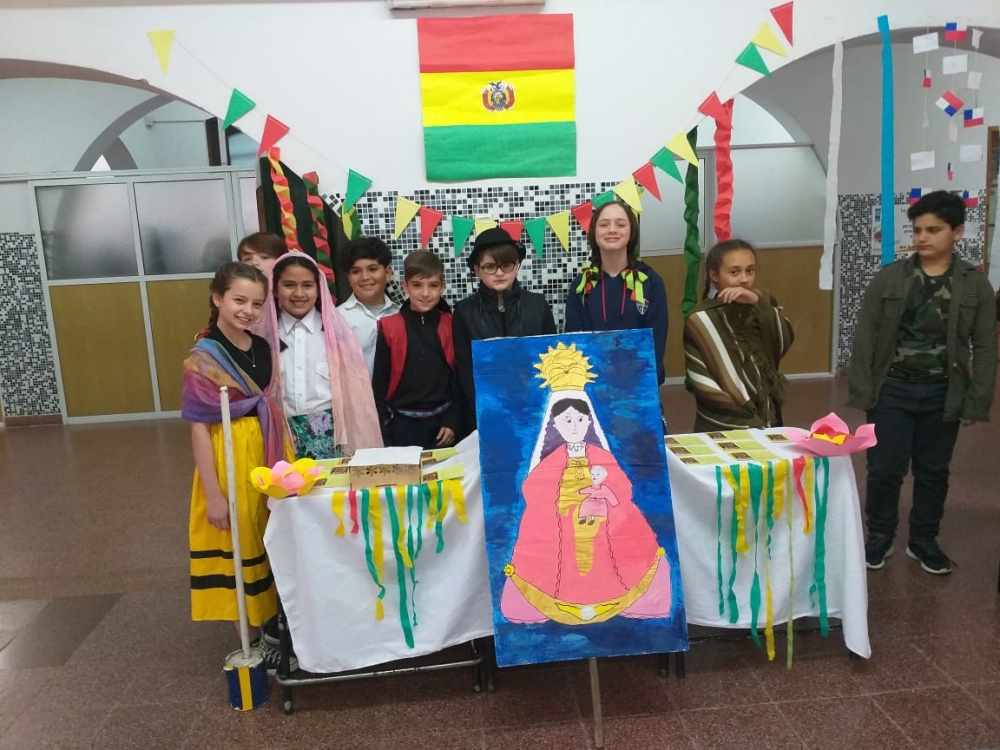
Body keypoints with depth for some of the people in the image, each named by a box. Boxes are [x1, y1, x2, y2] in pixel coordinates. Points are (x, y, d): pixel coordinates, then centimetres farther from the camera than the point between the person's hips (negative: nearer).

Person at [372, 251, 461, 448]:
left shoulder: (451, 325, -1)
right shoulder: (389, 328, -5)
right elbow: (379, 383, -1)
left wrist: (453, 421, -3)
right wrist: (382, 433, -2)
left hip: (442, 421, 1)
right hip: (403, 424, -1)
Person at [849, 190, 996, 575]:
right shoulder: (889, 277, -3)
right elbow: (865, 335, -2)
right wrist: (862, 390, -7)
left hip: (942, 394, 1)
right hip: (892, 389, -1)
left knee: (933, 472, 12)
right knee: (884, 469, 4)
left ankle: (923, 540, 29)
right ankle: (879, 536, 23)